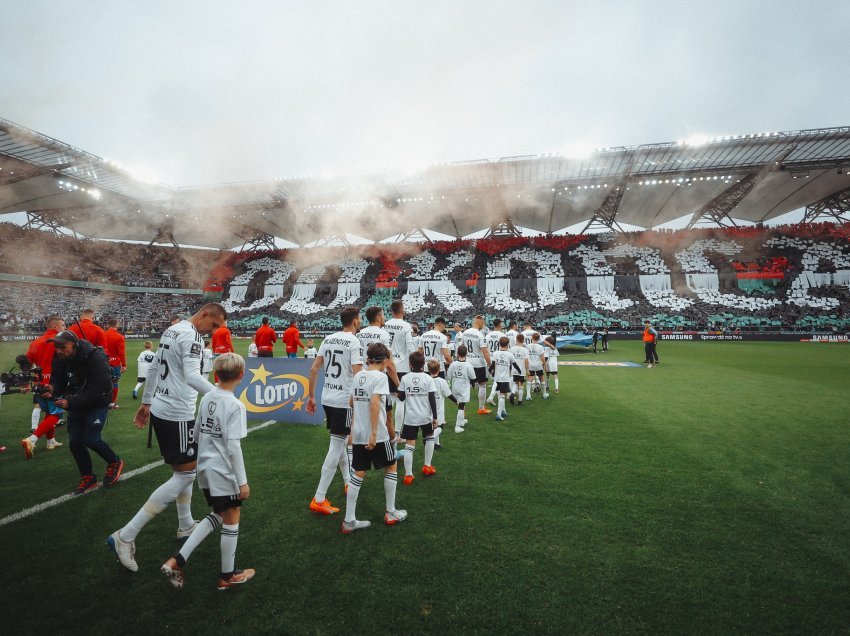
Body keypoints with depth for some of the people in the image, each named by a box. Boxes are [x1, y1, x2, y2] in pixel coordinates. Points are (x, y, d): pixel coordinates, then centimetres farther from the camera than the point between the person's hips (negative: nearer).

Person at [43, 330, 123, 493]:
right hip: (77, 403, 7)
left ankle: (115, 462, 17)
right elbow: (58, 380, 0)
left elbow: (98, 391, -29)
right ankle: (88, 477, 24)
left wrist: (71, 402, -32)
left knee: (91, 439, -11)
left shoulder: (95, 358, -28)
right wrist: (53, 389, -23)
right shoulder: (60, 359, -8)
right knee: (74, 442, 6)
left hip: (97, 403, -7)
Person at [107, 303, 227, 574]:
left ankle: (186, 526, 33)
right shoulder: (191, 336, -18)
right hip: (176, 415, -10)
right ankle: (126, 536, 2)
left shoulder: (172, 330, 12)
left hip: (160, 410, 10)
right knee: (185, 475, -1)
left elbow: (153, 368, 18)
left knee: (184, 469, 21)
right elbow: (192, 376, -30)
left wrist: (146, 402, 25)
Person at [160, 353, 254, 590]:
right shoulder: (235, 406, -22)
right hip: (225, 473, -7)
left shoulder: (207, 398, 0)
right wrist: (243, 481, -15)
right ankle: (228, 576, 28)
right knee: (231, 520, 11)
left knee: (217, 515, 24)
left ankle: (177, 561, 18)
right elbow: (233, 447, -22)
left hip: (205, 469, 8)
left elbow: (195, 434, 10)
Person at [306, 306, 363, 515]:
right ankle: (319, 499, 3)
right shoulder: (354, 342, -13)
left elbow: (314, 368, 8)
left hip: (327, 398, 8)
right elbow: (357, 375, -21)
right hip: (344, 400, -8)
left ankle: (348, 481, 39)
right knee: (336, 447, -1)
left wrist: (311, 397, 14)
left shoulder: (328, 339, 8)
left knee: (339, 441, 22)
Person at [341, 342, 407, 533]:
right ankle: (391, 513, 24)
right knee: (391, 467, 16)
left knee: (358, 474, 13)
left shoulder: (358, 375, 8)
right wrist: (374, 433, -25)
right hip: (377, 435, -6)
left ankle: (349, 521, 16)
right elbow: (374, 402, -25)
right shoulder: (380, 376, -13)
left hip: (357, 434, 6)